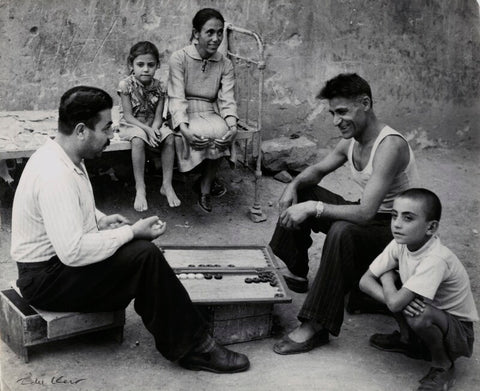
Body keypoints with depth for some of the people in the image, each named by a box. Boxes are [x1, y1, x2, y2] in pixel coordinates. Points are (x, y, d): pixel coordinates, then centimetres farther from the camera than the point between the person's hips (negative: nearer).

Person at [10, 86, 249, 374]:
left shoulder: (60, 157, 5)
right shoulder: (55, 176, -28)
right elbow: (73, 251, -34)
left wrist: (101, 220, 3)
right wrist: (131, 232, -23)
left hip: (59, 259, 10)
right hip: (46, 279, -10)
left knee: (145, 252, 3)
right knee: (145, 256, -22)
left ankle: (188, 344, 4)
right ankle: (193, 347, -10)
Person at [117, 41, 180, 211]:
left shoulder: (158, 87, -5)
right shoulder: (126, 85, -13)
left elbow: (158, 116, -6)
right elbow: (128, 116, -15)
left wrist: (154, 130, -28)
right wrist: (147, 129, -27)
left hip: (152, 125, 4)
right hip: (131, 125, -3)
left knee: (169, 137, -24)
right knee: (138, 139, -35)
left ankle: (167, 185, -15)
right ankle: (140, 189, -31)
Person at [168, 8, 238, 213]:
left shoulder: (225, 65, 4)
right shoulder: (179, 58, -7)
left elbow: (227, 100, -5)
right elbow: (177, 98, -15)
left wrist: (233, 126, -27)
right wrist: (183, 128, -34)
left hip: (210, 114, 3)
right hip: (185, 116, -3)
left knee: (222, 131, -31)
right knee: (204, 134, -34)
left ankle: (205, 188, -12)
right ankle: (209, 181, -5)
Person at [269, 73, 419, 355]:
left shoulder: (390, 146, -28)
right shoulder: (351, 141, -1)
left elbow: (365, 212, -36)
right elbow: (318, 170, 15)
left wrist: (313, 208, -34)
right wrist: (294, 186, -7)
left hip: (395, 229, -9)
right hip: (369, 216, 9)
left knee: (342, 232, -38)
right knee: (301, 194, 6)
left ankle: (316, 327, -29)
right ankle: (296, 273, 17)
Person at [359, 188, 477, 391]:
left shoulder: (435, 260, -33)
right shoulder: (400, 245, -11)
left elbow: (394, 303, -38)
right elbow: (365, 281, -11)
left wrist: (387, 277, -17)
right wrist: (399, 299, -28)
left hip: (459, 332, -7)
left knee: (421, 316, -35)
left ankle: (443, 366, -5)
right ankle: (407, 340, 14)